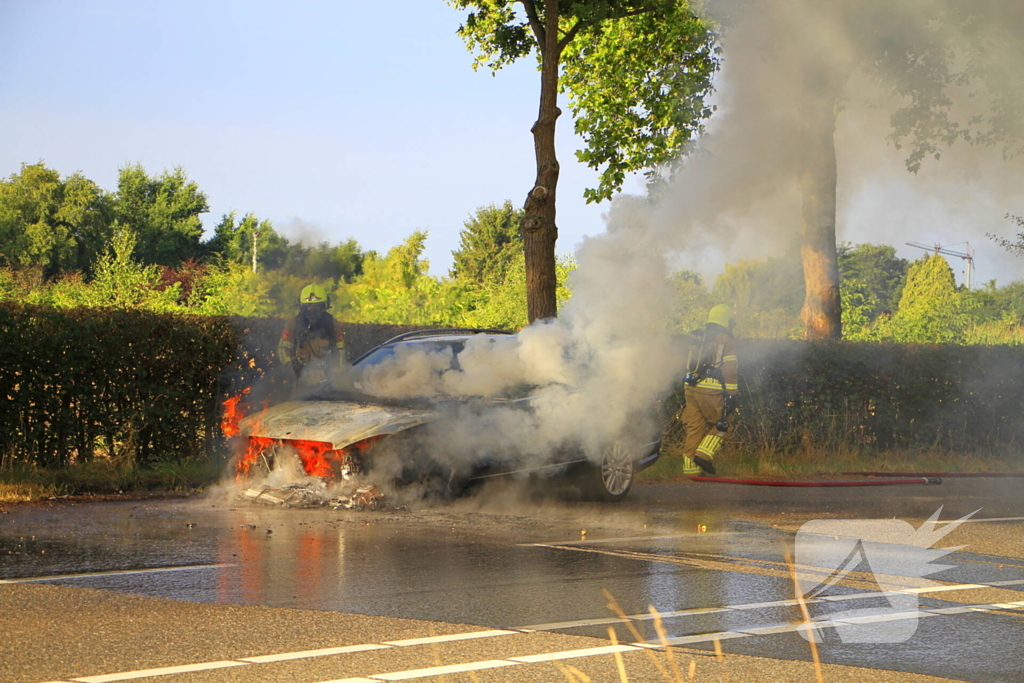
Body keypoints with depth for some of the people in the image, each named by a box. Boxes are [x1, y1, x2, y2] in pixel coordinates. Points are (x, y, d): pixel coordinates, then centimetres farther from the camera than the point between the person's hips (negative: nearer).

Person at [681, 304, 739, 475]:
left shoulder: (697, 338, 20)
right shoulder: (725, 340, -1)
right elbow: (729, 369, -9)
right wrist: (731, 394, -10)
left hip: (691, 388, 6)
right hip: (712, 390, -6)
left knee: (694, 429, 8)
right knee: (721, 424, 9)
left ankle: (690, 467, 6)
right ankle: (704, 455, -7)